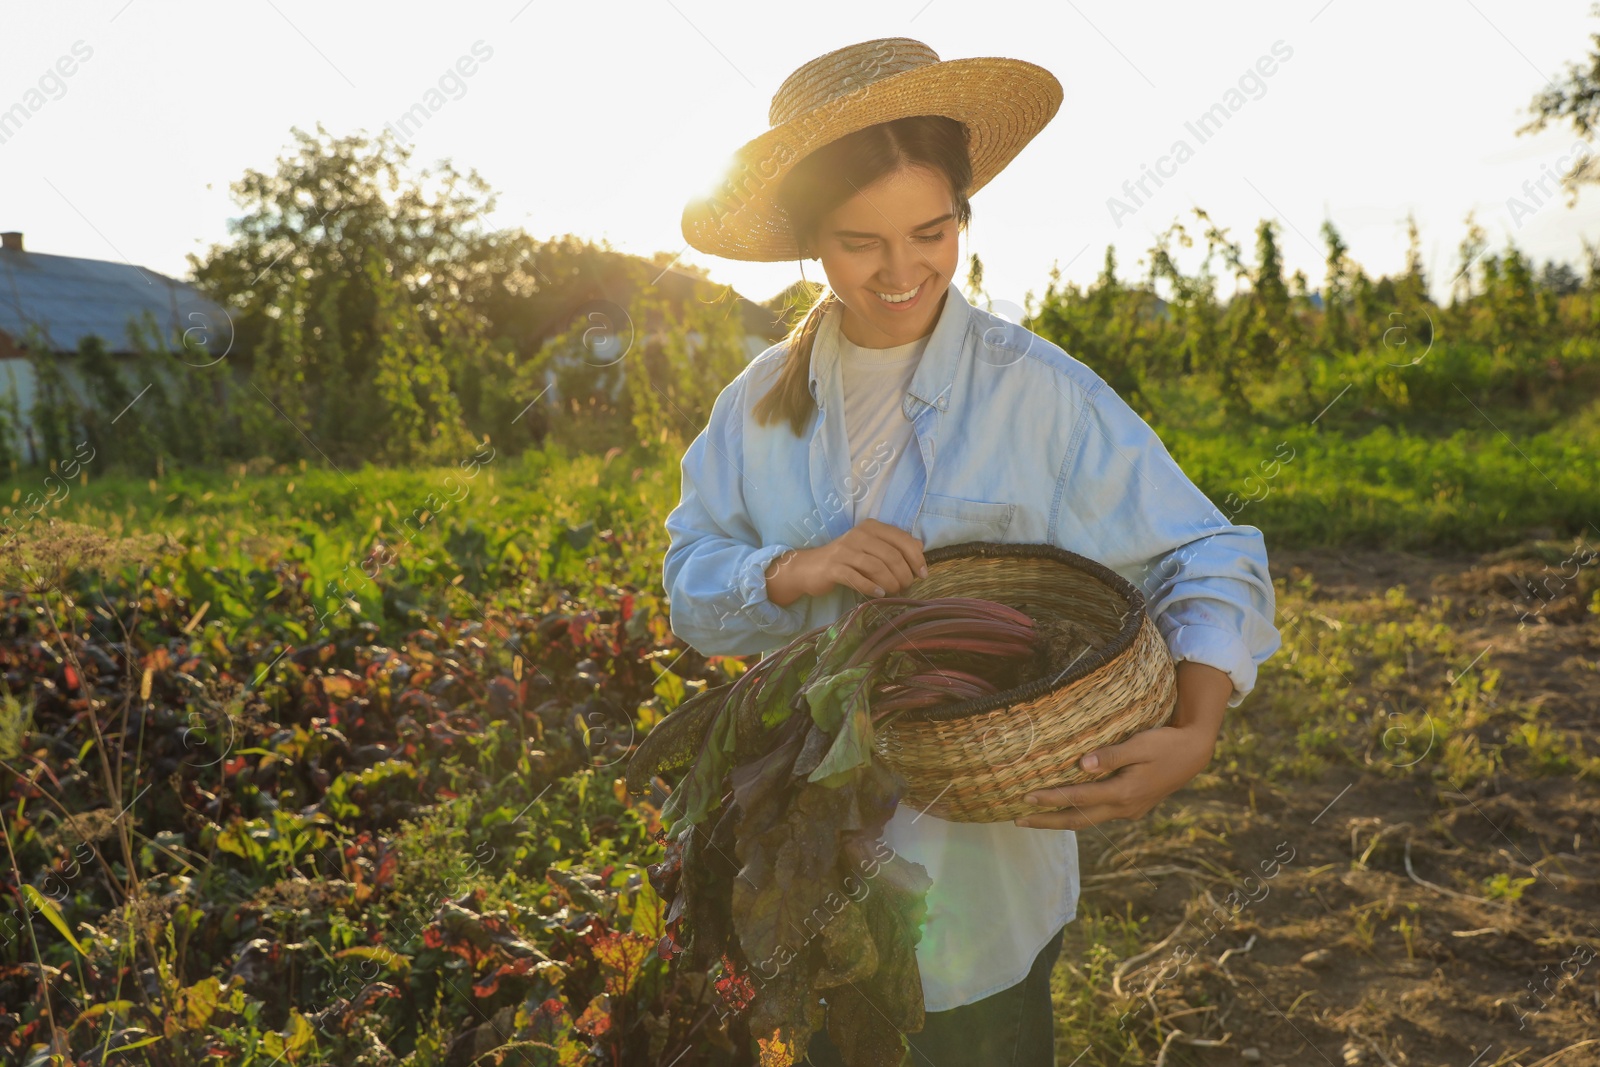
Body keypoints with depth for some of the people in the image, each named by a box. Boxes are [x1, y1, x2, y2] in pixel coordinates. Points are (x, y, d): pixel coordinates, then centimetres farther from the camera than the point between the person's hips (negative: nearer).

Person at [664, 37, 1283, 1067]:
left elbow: (1212, 565, -12)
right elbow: (691, 586, -2)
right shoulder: (762, 401, -2)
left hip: (984, 867, -3)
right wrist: (794, 572, -22)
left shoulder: (1039, 392, -13)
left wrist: (1194, 735, -28)